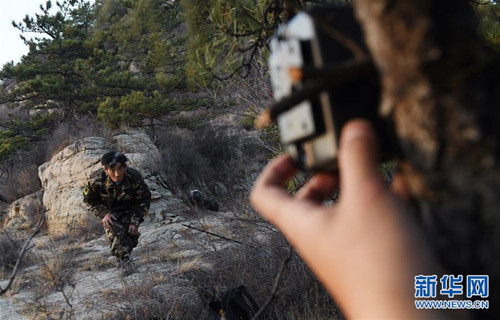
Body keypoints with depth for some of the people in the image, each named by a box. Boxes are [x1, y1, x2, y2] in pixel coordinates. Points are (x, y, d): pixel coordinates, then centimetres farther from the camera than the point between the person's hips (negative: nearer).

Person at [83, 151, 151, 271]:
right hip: (108, 211, -1)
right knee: (116, 234, -21)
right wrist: (103, 213, -20)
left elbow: (143, 200, -10)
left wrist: (135, 221, -14)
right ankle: (125, 263, -4)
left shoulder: (135, 178, -27)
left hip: (128, 212, 1)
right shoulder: (96, 180, -28)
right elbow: (89, 200, -7)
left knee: (132, 235, -3)